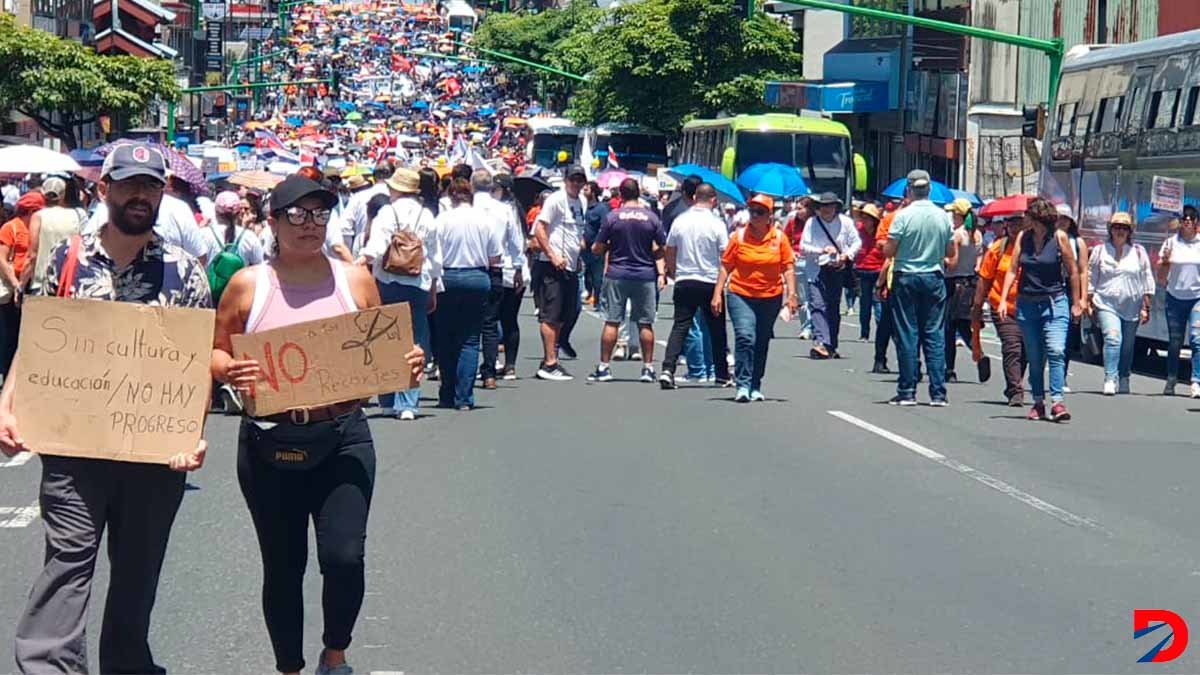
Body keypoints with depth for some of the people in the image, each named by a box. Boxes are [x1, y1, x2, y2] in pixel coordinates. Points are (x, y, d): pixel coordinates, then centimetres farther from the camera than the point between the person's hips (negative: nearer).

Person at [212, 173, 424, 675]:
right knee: (283, 568, 8)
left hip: (343, 439, 0)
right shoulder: (247, 285, 1)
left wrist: (406, 364, -8)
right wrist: (229, 371, -15)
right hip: (269, 445, 0)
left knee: (344, 557, -12)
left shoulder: (355, 280, 5)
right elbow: (215, 352, 7)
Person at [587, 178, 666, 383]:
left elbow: (597, 249, -1)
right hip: (646, 276, 1)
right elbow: (662, 249, 0)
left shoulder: (612, 217, -4)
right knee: (645, 323, 6)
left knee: (611, 322, 2)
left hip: (617, 275, -1)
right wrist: (661, 273, 4)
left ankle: (604, 367, 4)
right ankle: (648, 368, 8)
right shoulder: (651, 218, 0)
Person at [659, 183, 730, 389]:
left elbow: (668, 253, 8)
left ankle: (668, 370, -15)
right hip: (710, 283, -2)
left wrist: (674, 274, 21)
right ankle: (722, 376, 17)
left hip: (684, 281, 2)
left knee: (680, 327, 2)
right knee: (716, 330, 10)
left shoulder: (680, 221, 2)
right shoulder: (716, 223, -9)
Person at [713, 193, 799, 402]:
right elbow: (725, 267, 2)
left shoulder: (779, 237, 1)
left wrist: (791, 294, -5)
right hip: (741, 295, -2)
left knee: (761, 343, 11)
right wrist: (717, 293, -3)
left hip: (771, 297, 2)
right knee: (745, 337, -17)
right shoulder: (739, 236, -1)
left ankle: (756, 387, 23)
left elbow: (788, 268, 3)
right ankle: (742, 386, -17)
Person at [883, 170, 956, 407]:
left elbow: (888, 251, -10)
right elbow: (951, 253, 8)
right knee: (935, 335, 5)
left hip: (906, 278, -3)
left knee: (907, 335, 2)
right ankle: (938, 393, 2)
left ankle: (907, 392, 3)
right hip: (934, 278, 3)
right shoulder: (943, 216, 0)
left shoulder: (903, 216, -11)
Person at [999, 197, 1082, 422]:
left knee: (1056, 351, -17)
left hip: (1054, 303, -4)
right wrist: (1003, 300, 0)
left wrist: (1076, 302, 4)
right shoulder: (1023, 237, 6)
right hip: (1026, 304, 4)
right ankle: (1038, 403, 17)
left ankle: (1057, 402, -19)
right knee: (1034, 357, 8)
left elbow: (1073, 271, 2)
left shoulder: (1059, 237, -3)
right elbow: (1013, 270, 8)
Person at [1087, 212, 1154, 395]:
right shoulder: (1100, 250, 6)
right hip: (1106, 304, -2)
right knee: (1112, 338, -21)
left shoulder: (1138, 251, 7)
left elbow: (1147, 280, 9)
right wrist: (1089, 302, 4)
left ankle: (1123, 380, 24)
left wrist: (1146, 307, 5)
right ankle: (1110, 379, -24)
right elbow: (1091, 278, 10)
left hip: (1132, 307, 2)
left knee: (1127, 346, 8)